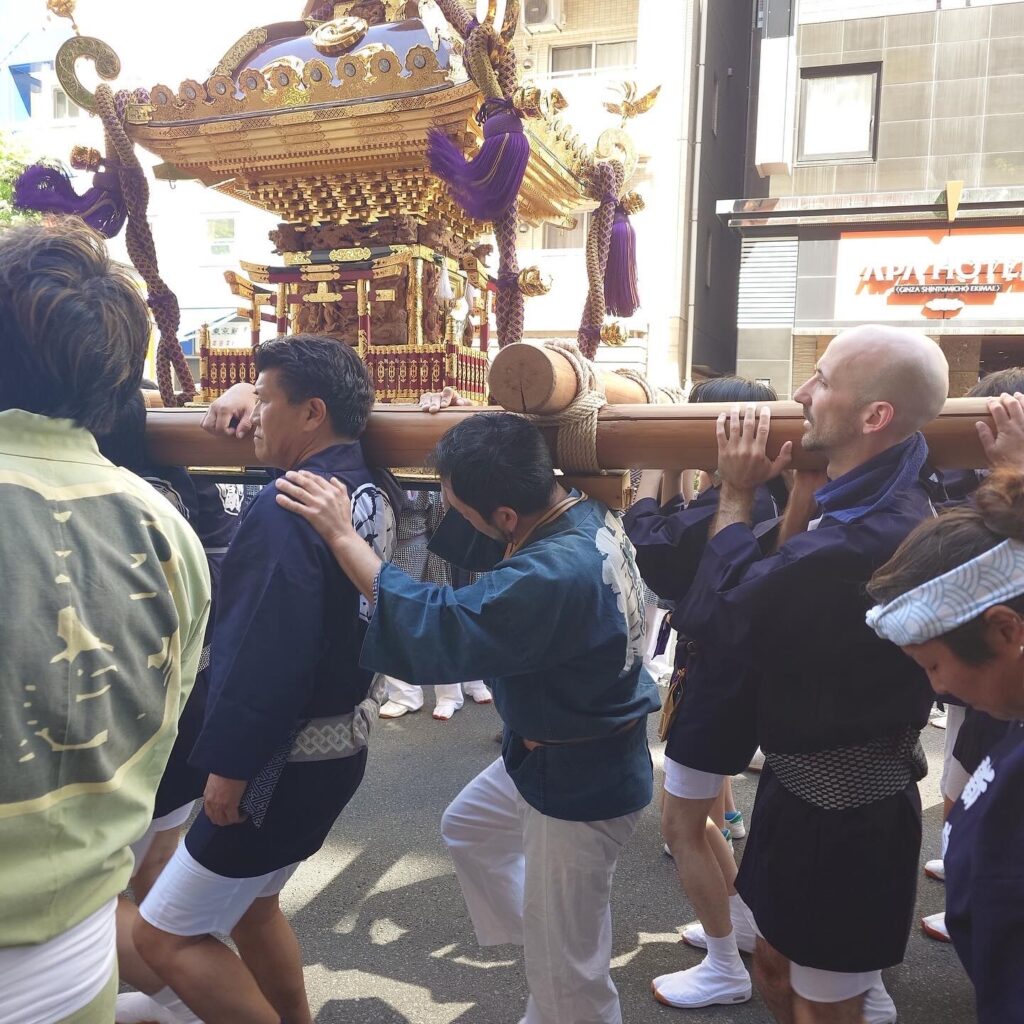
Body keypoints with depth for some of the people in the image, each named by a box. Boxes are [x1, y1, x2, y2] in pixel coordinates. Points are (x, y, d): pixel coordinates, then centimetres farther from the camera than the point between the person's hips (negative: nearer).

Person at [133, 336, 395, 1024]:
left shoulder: (287, 508, -24)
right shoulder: (368, 492, 3)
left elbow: (266, 655, -27)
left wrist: (230, 765, -14)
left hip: (288, 761, -9)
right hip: (341, 741, 9)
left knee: (166, 937, 6)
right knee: (249, 903, 26)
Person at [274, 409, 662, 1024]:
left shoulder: (556, 575, -38)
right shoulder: (582, 513, -6)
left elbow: (438, 633, -37)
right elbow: (468, 543, 6)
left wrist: (342, 537, -32)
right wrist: (460, 461, -11)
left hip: (582, 783, -10)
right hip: (555, 752, 10)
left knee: (566, 972, 10)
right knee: (468, 828, 29)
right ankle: (539, 939, 46)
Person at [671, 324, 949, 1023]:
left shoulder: (864, 537, -33)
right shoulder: (885, 504, 1)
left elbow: (714, 611, -26)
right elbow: (789, 583, 5)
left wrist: (737, 495, -14)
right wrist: (807, 473, -1)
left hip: (837, 816, -9)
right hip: (831, 789, 9)